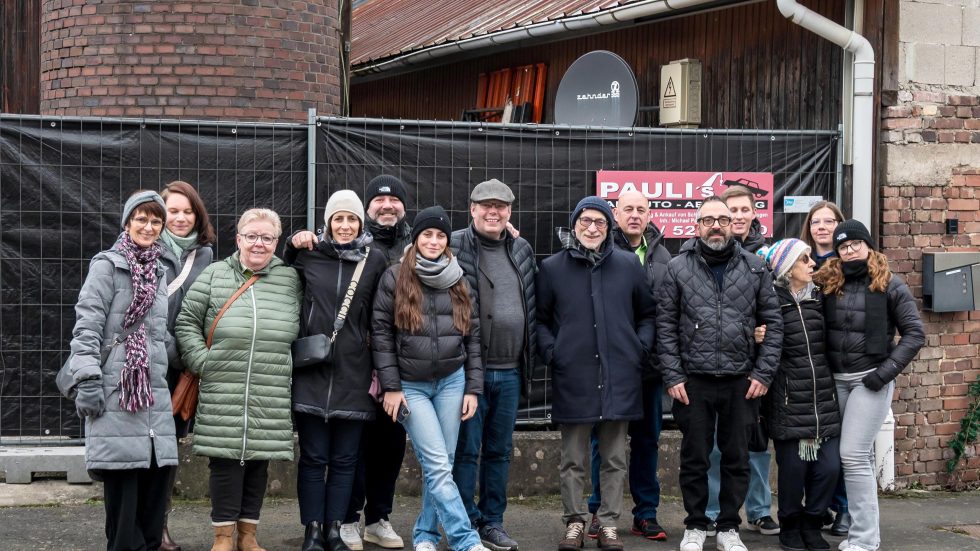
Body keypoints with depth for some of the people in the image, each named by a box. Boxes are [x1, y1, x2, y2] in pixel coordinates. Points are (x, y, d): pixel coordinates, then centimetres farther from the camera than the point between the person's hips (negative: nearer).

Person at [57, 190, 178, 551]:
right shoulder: (107, 266, -1)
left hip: (154, 391, 6)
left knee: (157, 472, 2)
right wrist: (87, 381, -15)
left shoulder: (159, 271, 19)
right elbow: (86, 327, -8)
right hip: (116, 389, -6)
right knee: (123, 479, -7)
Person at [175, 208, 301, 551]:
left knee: (258, 461, 8)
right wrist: (203, 362, -4)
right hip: (222, 394, -2)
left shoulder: (291, 279, 7)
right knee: (226, 461, -1)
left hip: (271, 399, 2)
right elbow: (186, 322, 5)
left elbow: (304, 331, 14)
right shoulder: (214, 275, 3)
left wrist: (290, 369, 4)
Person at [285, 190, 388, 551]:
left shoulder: (375, 260, 2)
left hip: (353, 374, 1)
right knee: (313, 457, 2)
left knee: (344, 459, 6)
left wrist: (380, 370, 5)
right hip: (311, 371, -1)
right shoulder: (307, 253, 1)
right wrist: (292, 247, 1)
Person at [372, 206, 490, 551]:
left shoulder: (458, 282, 8)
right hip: (411, 385, -3)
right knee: (438, 466, -10)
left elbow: (473, 336, 9)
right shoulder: (394, 278, -2)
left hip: (452, 382, 3)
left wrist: (473, 388, 3)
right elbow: (381, 333, -3)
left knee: (441, 464, 5)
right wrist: (391, 387, -8)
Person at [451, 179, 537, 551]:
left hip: (510, 371, 5)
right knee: (466, 450, -1)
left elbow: (533, 303, 19)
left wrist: (530, 355, 14)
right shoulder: (453, 247, -7)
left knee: (499, 450, 12)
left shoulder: (522, 251, 11)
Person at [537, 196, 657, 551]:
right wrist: (551, 352, -3)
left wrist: (640, 349, 2)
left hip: (619, 376, 1)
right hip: (572, 377, -1)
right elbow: (540, 319, 10)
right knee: (573, 459, 6)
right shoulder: (552, 268, 2)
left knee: (614, 458, 7)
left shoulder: (629, 264, 5)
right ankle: (574, 522, 17)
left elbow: (648, 313, 13)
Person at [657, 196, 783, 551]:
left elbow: (773, 323, 5)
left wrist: (764, 373, -2)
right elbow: (666, 326, 1)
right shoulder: (678, 268, 1)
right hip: (693, 381, -1)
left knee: (737, 458, 8)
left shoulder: (755, 268, 4)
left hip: (742, 381, 1)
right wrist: (672, 376, -5)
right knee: (694, 458, 8)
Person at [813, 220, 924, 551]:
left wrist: (887, 370, -12)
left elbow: (914, 333, -4)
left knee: (853, 455, -10)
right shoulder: (828, 284, 5)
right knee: (851, 456, 8)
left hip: (870, 379, -4)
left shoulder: (890, 286, -4)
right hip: (835, 379, 4)